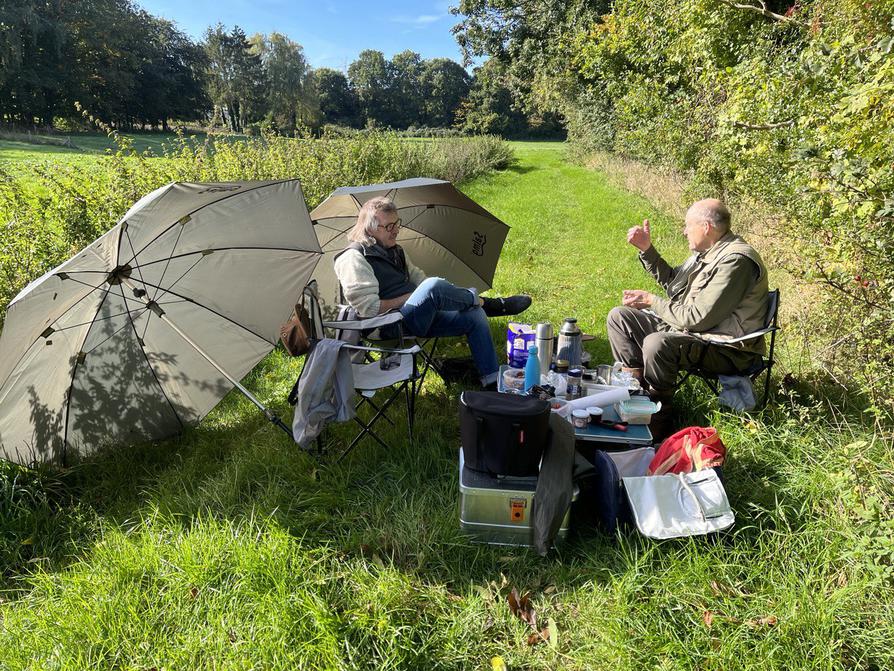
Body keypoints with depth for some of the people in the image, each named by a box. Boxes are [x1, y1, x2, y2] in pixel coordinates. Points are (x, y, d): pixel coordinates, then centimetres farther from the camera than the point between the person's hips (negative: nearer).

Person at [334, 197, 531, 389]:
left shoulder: (393, 250, 17)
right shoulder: (354, 258, -11)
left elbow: (418, 277, 24)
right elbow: (369, 308, -20)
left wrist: (427, 297, 1)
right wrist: (410, 297, -13)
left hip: (421, 317, 9)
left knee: (474, 315, -5)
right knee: (433, 286, -33)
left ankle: (493, 383, -1)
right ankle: (486, 304, -6)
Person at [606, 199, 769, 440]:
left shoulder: (735, 261, -23)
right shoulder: (706, 251, 7)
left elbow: (698, 319, -26)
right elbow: (672, 281, 21)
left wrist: (651, 301, -15)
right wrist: (646, 249, 9)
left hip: (727, 350, -10)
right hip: (690, 330, 10)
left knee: (657, 343, -38)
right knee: (619, 316, 5)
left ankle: (657, 421, -19)